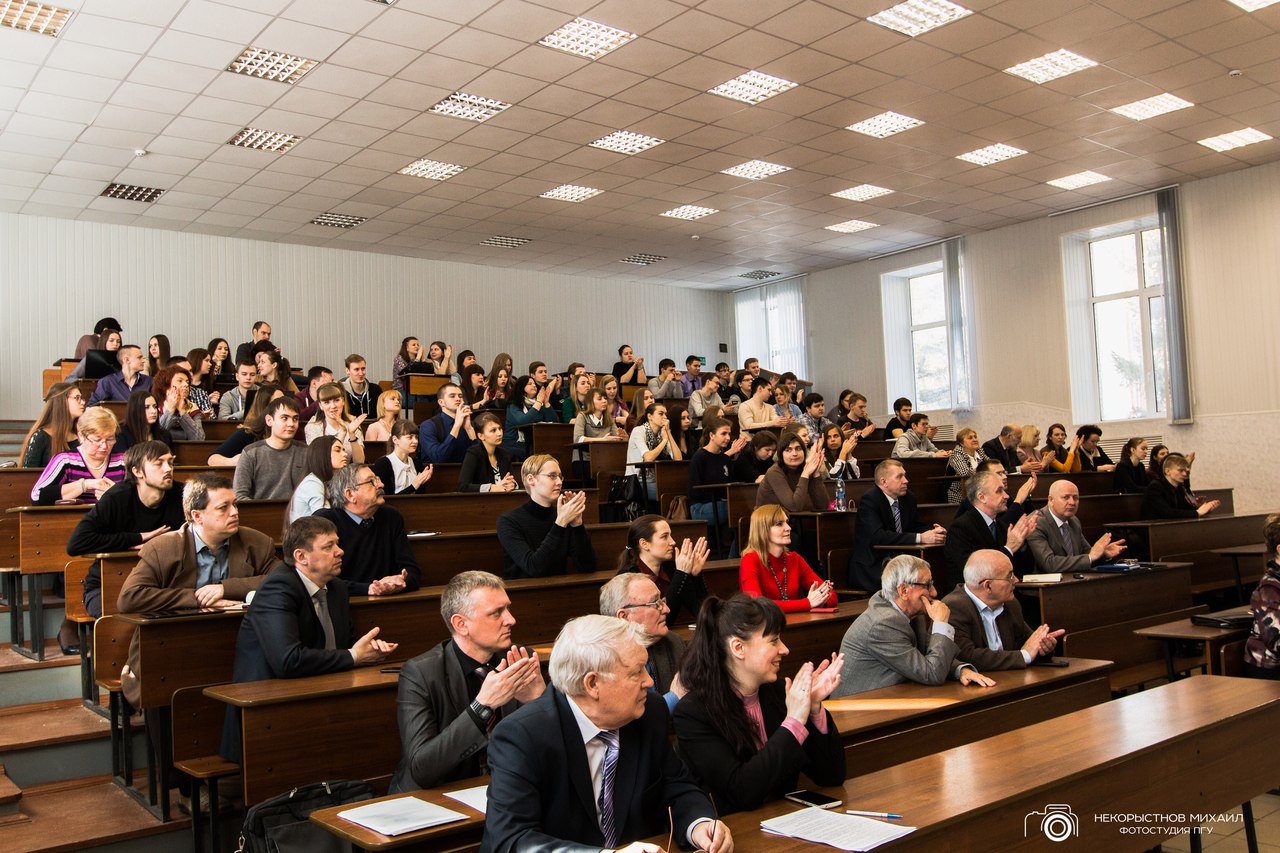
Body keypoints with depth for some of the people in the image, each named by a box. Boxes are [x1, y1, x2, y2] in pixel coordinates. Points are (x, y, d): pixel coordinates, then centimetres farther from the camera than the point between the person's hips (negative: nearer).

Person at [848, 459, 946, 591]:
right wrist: (920, 538, -27)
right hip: (870, 568, -7)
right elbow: (878, 536, -25)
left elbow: (918, 526, 17)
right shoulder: (869, 500, -14)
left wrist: (934, 532, -8)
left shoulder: (909, 498, 9)